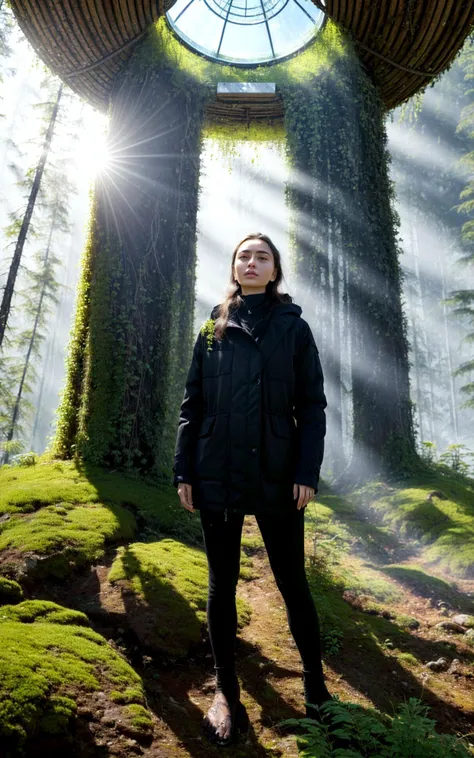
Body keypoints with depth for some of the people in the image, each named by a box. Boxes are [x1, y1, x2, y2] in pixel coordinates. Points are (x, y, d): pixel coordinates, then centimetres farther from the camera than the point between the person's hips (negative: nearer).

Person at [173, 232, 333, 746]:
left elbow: (312, 405, 0)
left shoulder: (293, 328, 5)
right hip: (217, 476, 2)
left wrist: (307, 471, -9)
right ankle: (226, 691, 28)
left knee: (292, 583, 8)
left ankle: (315, 683, 29)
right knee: (221, 583, 11)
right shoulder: (211, 331, 10)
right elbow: (192, 405, 8)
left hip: (276, 476, -2)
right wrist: (183, 471, 1)